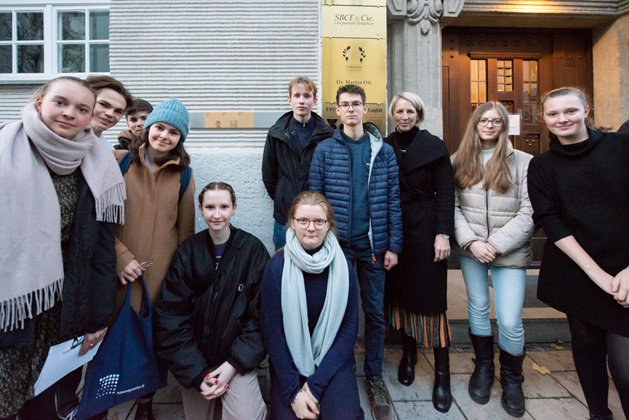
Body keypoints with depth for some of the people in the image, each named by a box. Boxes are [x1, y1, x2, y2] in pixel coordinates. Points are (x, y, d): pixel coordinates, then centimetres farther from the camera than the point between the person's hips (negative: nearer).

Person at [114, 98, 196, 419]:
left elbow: (185, 231, 8)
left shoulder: (183, 175, 4)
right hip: (119, 268, 0)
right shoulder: (119, 161, -1)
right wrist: (120, 256, -11)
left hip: (163, 270, 1)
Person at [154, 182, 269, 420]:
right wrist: (196, 372, -12)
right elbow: (171, 316, -6)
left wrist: (234, 364, -15)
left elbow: (261, 316, -8)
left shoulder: (253, 250, -10)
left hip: (238, 358, -2)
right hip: (194, 361, 2)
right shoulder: (187, 252, -4)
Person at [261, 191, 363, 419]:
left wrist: (316, 384, -11)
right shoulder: (277, 267, -14)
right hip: (289, 363, 0)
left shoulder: (343, 266, -9)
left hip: (333, 361, 0)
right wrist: (293, 392, -12)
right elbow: (272, 333, -9)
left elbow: (350, 327, -6)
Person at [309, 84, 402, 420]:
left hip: (373, 244, 1)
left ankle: (374, 376, 30)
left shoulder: (383, 151, 4)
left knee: (375, 312, 11)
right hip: (336, 244, -1)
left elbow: (393, 200, 2)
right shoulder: (325, 150, 0)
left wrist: (393, 245, -2)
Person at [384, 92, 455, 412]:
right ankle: (408, 355, 28)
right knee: (399, 292, 8)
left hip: (425, 229, -3)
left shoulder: (434, 146, 0)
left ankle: (442, 373, 11)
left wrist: (443, 234, -12)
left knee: (430, 297, -1)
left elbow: (445, 192, -4)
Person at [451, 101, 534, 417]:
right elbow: (452, 207, 0)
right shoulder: (458, 161, 4)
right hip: (470, 249, 2)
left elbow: (528, 214, -7)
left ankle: (512, 379, 26)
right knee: (477, 309, 14)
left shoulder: (523, 162, -2)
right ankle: (483, 368, 37)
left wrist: (496, 245, -15)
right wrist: (471, 241, -12)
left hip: (510, 252, -2)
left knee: (510, 321, -2)